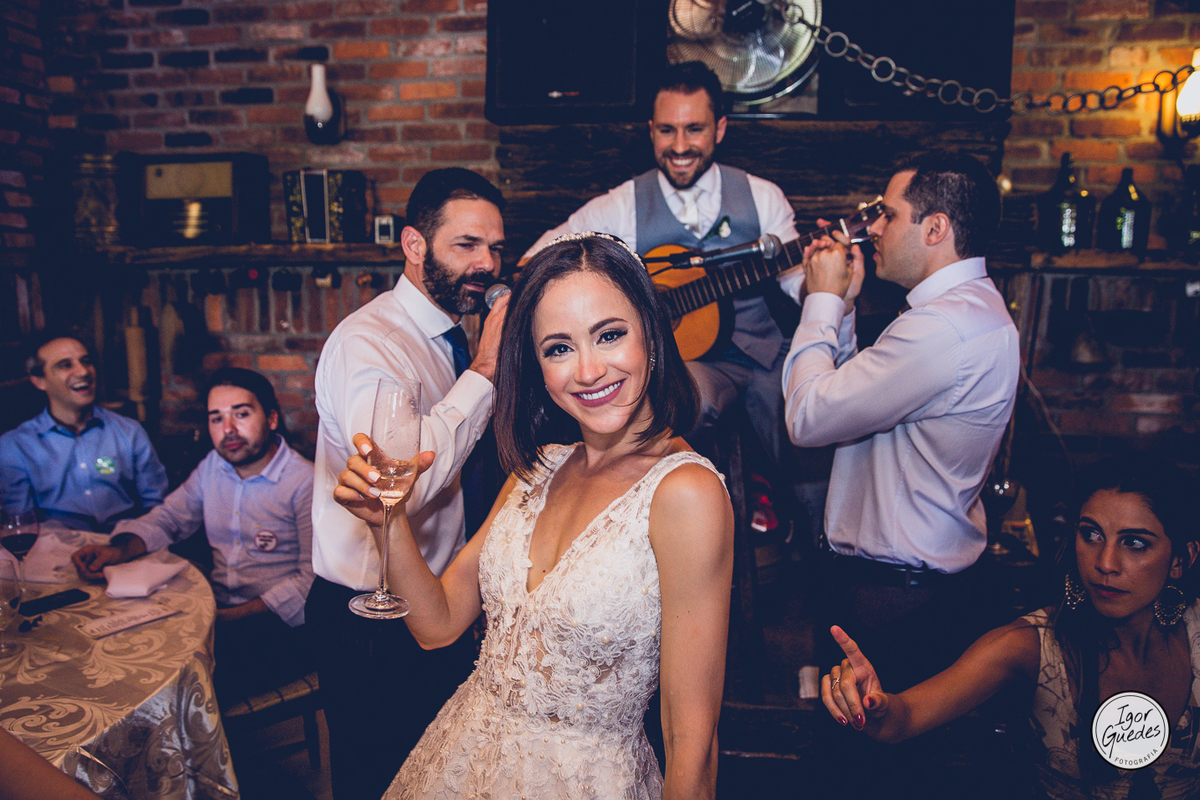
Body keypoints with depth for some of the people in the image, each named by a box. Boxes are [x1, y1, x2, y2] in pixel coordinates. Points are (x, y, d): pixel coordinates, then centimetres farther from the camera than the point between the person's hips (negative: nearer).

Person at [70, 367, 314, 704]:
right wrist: (119, 549, -3)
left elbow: (312, 581, -15)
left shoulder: (306, 483, -12)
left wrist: (236, 617, -21)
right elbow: (166, 519, 18)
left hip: (279, 626, -7)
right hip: (218, 612, 7)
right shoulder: (213, 466, 12)